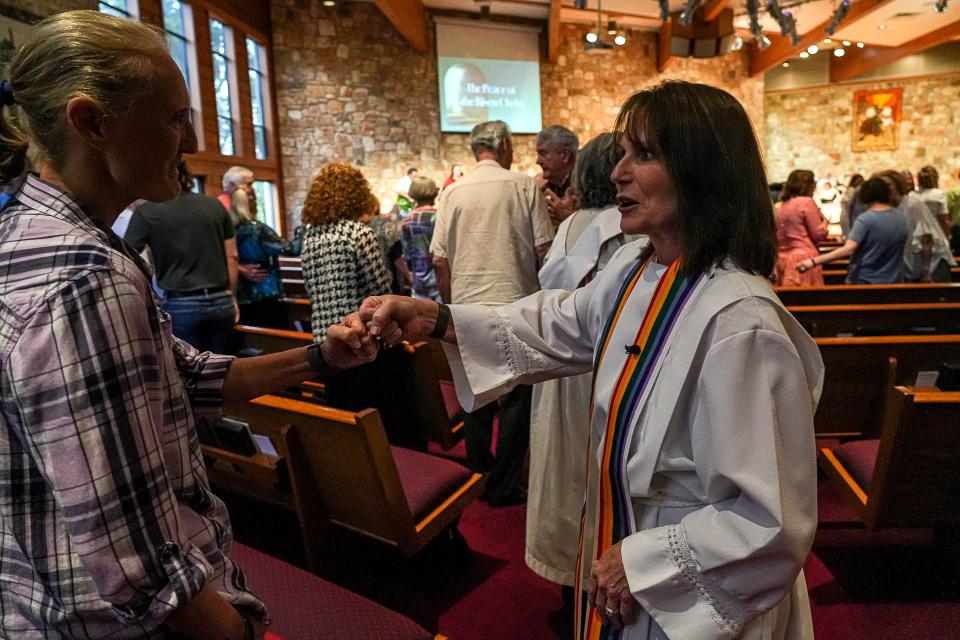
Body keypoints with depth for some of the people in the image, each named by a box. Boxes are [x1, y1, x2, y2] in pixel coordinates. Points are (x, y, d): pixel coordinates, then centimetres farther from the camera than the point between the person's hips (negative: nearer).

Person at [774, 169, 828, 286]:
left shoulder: (781, 207, 11)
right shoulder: (807, 201, -7)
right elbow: (818, 234, -6)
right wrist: (823, 220, 11)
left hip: (783, 258, 7)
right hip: (804, 257, -7)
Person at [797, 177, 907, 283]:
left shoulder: (865, 219, -16)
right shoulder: (902, 217, 5)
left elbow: (848, 250, -28)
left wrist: (814, 261, -34)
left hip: (864, 281, -5)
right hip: (892, 281, 6)